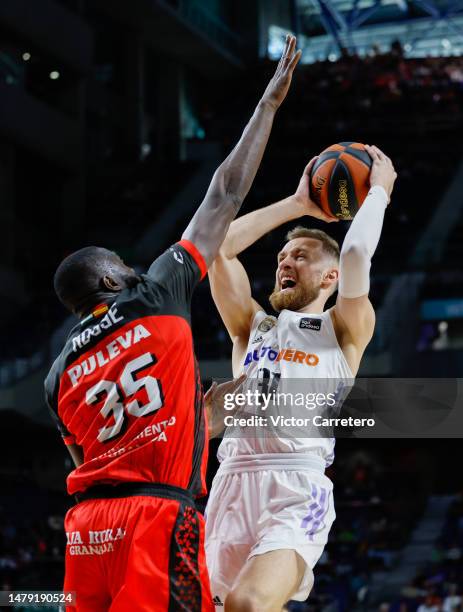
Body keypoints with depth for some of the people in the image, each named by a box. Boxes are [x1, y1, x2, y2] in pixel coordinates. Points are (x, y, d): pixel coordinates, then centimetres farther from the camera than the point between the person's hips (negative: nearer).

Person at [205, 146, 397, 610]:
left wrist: (379, 191, 13)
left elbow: (356, 254, -4)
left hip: (298, 490, -5)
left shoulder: (345, 330, 12)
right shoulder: (253, 326, 24)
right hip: (232, 484, 5)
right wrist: (298, 205, 22)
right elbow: (214, 247, 15)